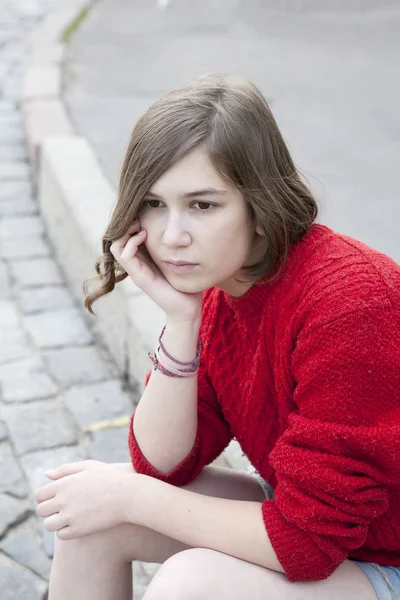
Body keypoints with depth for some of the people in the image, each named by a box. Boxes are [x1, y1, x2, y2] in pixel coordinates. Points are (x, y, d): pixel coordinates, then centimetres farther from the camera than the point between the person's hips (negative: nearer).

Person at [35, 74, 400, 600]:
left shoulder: (347, 305, -31)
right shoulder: (210, 285, -7)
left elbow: (307, 540, -27)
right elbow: (163, 465, -9)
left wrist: (130, 496, -19)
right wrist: (181, 320, -22)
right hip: (304, 518, 7)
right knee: (87, 514, -5)